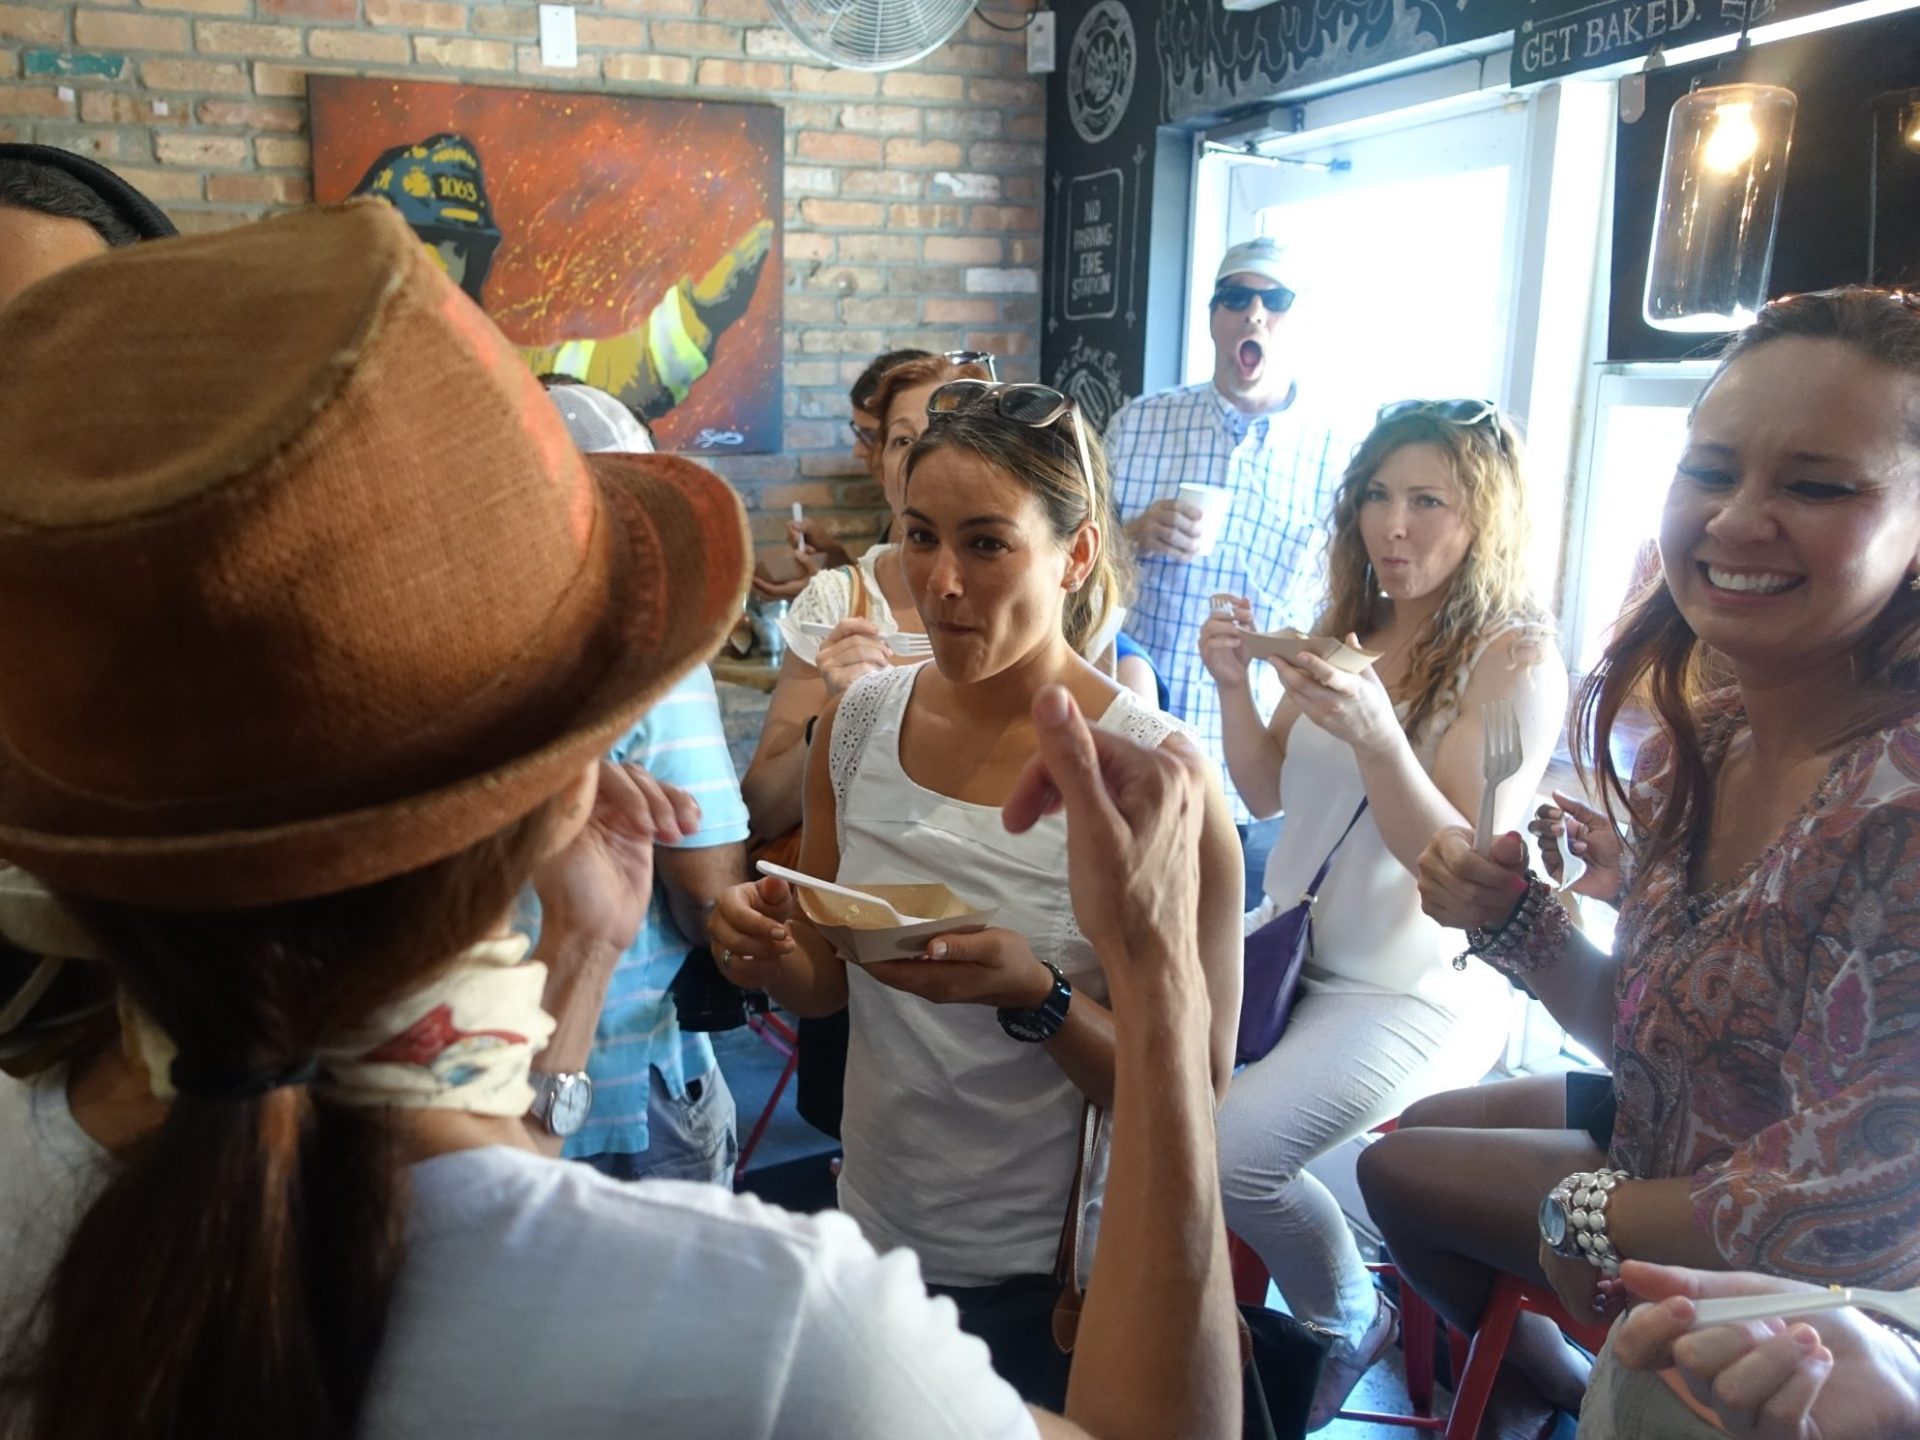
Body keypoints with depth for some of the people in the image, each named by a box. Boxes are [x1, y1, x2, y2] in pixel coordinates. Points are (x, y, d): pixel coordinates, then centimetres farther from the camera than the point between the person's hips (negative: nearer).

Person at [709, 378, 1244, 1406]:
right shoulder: (860, 720, -6)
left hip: (1058, 1280, -4)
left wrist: (1035, 995, -31)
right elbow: (828, 983, 6)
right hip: (871, 1229, 5)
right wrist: (774, 958, -16)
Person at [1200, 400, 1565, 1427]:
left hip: (1419, 991, -6)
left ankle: (1350, 1325, 9)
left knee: (1232, 1150, -22)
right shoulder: (1349, 626, 5)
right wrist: (1234, 688, -11)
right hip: (1291, 948, 7)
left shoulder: (1516, 664, -14)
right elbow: (1267, 794, 8)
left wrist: (1376, 735, -35)